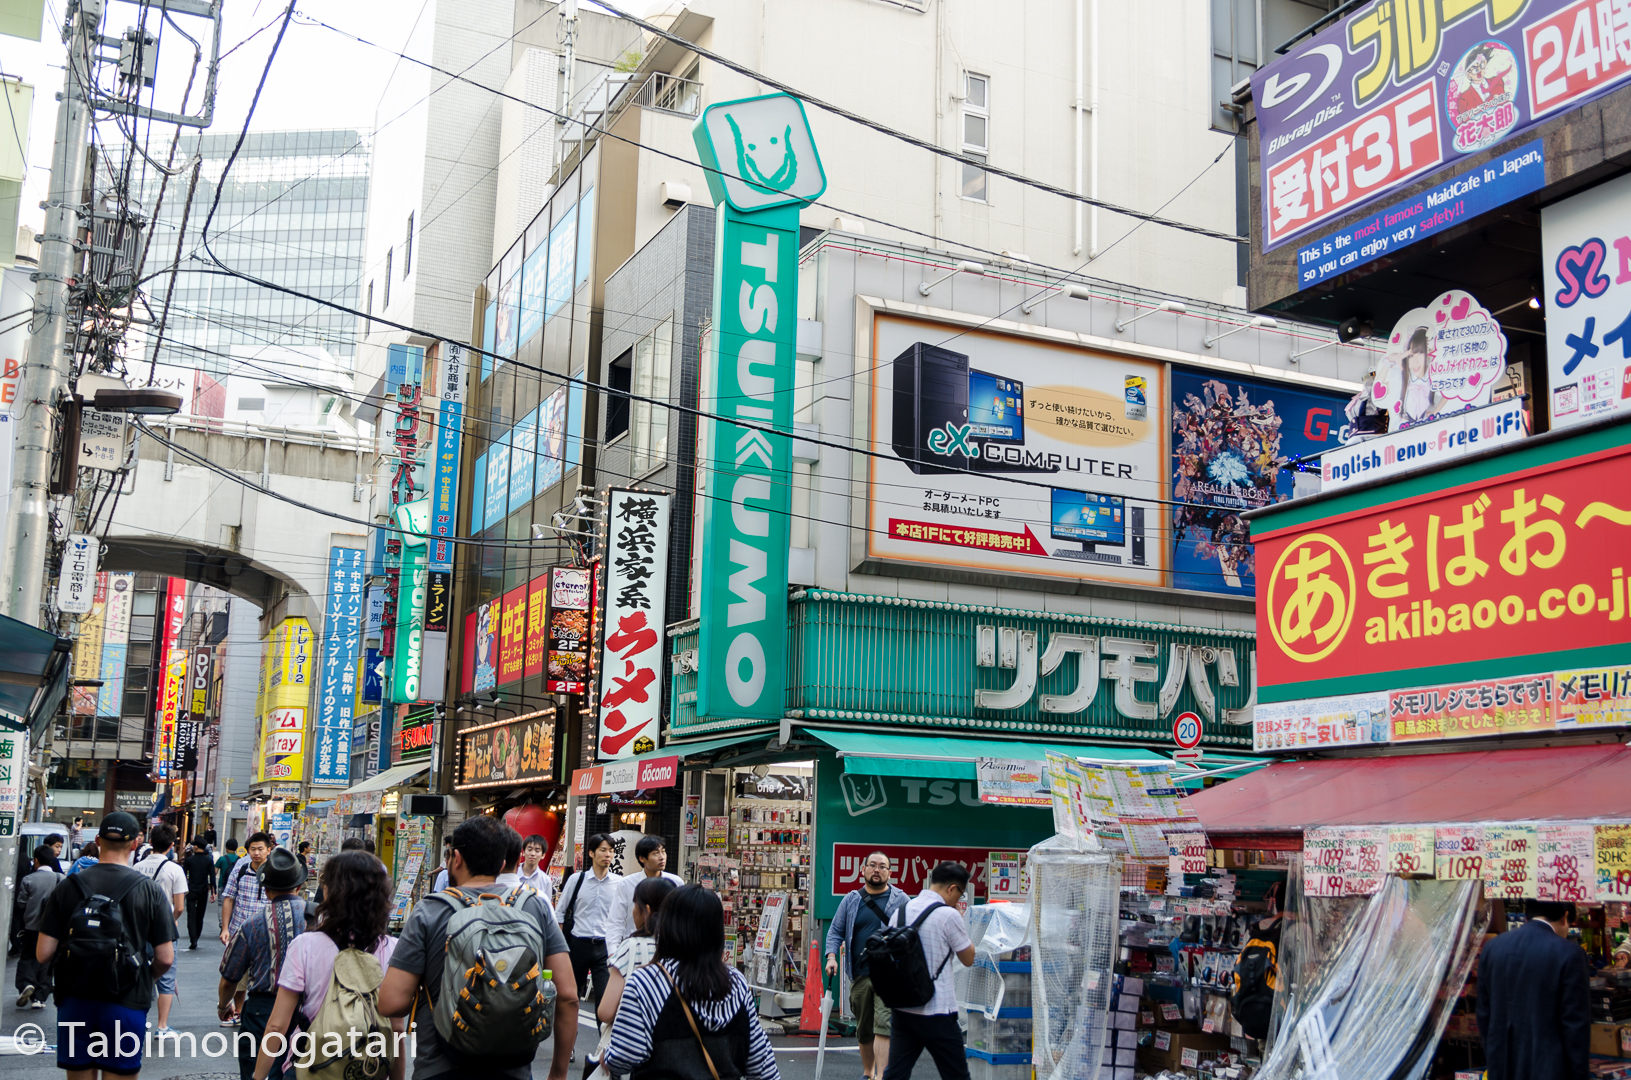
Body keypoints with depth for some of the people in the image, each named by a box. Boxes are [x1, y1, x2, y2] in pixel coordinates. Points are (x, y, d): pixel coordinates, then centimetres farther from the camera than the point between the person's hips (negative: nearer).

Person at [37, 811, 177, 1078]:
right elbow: (165, 958, -8)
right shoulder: (150, 891, -7)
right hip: (126, 1005, -2)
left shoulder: (68, 887, -3)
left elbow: (44, 954, -5)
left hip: (75, 1003, 2)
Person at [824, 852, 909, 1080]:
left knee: (883, 1026, -15)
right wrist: (831, 956, -5)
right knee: (864, 1030, 13)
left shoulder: (900, 900, 4)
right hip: (859, 974, 3)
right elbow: (835, 931, 12)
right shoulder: (850, 900, 10)